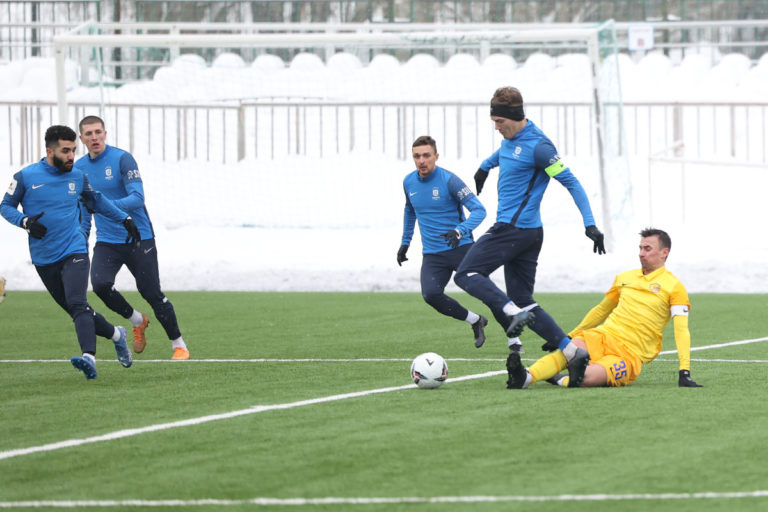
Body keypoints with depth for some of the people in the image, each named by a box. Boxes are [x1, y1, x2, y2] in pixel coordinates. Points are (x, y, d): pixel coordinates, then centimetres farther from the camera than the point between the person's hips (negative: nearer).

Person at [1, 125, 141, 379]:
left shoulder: (77, 177, 6)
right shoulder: (25, 177, -3)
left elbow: (97, 201, 25)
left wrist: (124, 219, 21)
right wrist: (25, 221, -14)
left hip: (74, 252, -1)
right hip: (44, 259, 1)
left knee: (77, 304, -22)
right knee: (76, 310, 7)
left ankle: (89, 358, -37)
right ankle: (116, 335, 32)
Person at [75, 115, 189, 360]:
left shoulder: (122, 159, -12)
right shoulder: (79, 168, 6)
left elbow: (137, 197, -21)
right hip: (106, 242, 4)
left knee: (152, 293, -4)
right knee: (100, 284, -19)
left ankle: (179, 344, 14)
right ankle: (137, 321, 7)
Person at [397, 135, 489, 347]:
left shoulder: (449, 180, -11)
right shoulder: (409, 182, 7)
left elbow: (479, 210, -14)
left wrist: (460, 231, -31)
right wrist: (405, 242, 27)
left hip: (461, 248, -4)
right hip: (433, 255, 4)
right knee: (430, 295, -21)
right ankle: (475, 321, 1)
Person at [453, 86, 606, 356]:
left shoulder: (537, 146, -16)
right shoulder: (511, 138, 10)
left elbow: (570, 182, -15)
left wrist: (590, 224, -19)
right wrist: (485, 165, 52)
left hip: (513, 229, -9)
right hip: (530, 232, 9)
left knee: (466, 274, -9)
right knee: (523, 301, 6)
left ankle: (513, 313, -24)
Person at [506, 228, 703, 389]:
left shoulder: (673, 287, 1)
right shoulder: (624, 278, 20)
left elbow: (681, 330, -7)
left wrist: (684, 372, -18)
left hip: (629, 355, -3)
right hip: (603, 337, 4)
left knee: (588, 377, -40)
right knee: (564, 352, -32)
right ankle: (526, 377, -52)